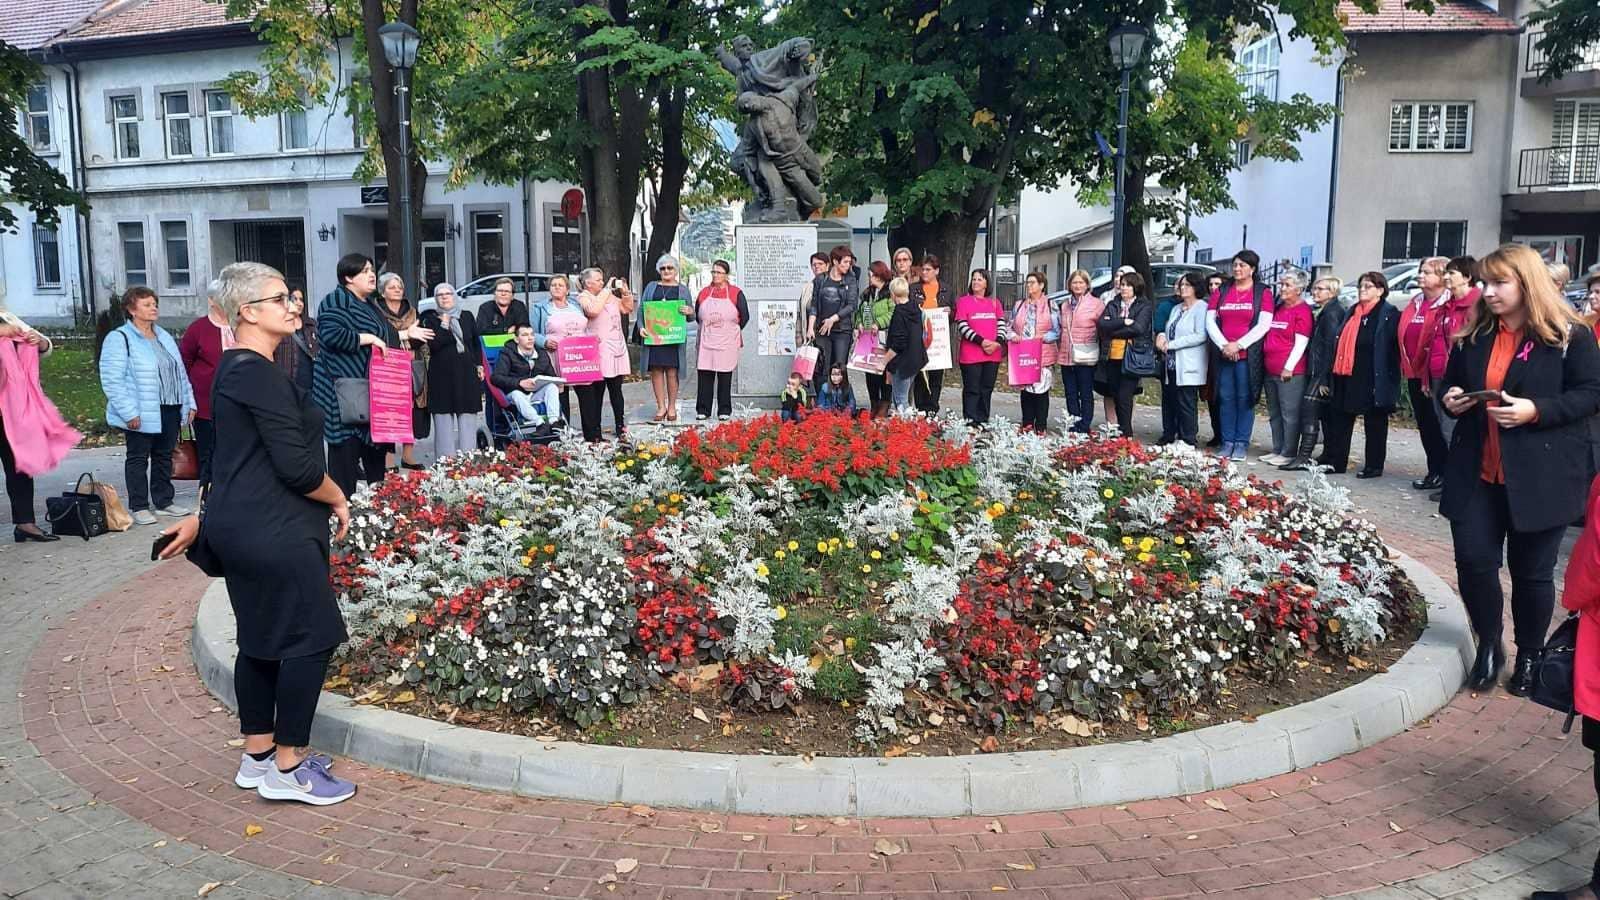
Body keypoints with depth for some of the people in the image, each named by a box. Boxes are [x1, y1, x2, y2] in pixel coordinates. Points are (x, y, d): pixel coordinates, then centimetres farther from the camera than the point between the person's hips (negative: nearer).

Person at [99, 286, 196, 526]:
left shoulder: (164, 337, 16)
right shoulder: (119, 339, -8)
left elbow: (180, 373, 20)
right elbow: (112, 381, -14)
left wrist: (189, 403, 13)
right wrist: (129, 412, -20)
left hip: (170, 411, 7)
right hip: (142, 415, -7)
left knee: (164, 457, 13)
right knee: (138, 459, 3)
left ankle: (164, 501, 23)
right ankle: (139, 507, 10)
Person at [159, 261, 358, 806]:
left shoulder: (235, 369, 15)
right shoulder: (260, 374, -17)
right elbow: (297, 465, -21)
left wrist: (204, 519, 27)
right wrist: (339, 500, -5)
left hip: (242, 526, 10)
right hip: (273, 533, -10)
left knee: (261, 639, 15)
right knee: (310, 638, -3)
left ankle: (258, 756, 26)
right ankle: (287, 769, 4)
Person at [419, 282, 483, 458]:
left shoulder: (467, 317, 12)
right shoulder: (431, 319, 5)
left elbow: (476, 344, 18)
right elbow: (433, 344, -10)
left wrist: (479, 365, 10)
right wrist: (444, 325, -9)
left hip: (466, 374, 2)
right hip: (442, 376, -2)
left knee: (468, 421, 2)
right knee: (444, 422, -2)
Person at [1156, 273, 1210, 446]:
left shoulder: (1201, 308, -6)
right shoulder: (1176, 309, 20)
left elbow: (1201, 336, -17)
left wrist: (1171, 344, -14)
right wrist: (1162, 336, -1)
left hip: (1188, 367, -8)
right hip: (1170, 365, 8)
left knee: (1186, 404, -6)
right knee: (1169, 402, 11)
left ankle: (1188, 441, -1)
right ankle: (1168, 437, 19)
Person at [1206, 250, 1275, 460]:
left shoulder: (1263, 293, 3)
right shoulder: (1221, 292, 13)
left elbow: (1264, 325, -7)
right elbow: (1210, 321, 6)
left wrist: (1238, 345, -12)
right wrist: (1224, 345, -8)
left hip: (1248, 355, -3)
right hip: (1224, 355, 3)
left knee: (1245, 399, -2)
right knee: (1226, 398, 5)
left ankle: (1241, 444, 4)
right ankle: (1227, 442, 11)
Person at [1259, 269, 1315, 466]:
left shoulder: (1303, 311, -7)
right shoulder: (1277, 308, 16)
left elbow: (1301, 343, -12)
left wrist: (1289, 367, -15)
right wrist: (1264, 365, 17)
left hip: (1290, 372, -8)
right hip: (1270, 371, 8)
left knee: (1290, 414, -4)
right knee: (1274, 414, 13)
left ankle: (1288, 453, -1)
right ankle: (1277, 450, 21)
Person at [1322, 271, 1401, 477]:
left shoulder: (1390, 315, -5)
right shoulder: (1353, 311, 15)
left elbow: (1394, 349, -9)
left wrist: (1389, 379, -14)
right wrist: (1337, 372, 12)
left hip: (1373, 380, -7)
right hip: (1348, 377, 7)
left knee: (1375, 423, 4)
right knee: (1339, 420, 8)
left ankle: (1374, 466, 11)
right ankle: (1334, 461, 15)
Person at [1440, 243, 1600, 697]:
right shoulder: (1473, 335, 8)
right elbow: (1450, 384, 18)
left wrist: (1535, 411, -22)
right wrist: (1450, 399, -5)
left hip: (1541, 477, -4)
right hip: (1476, 472, 4)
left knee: (1532, 570, 8)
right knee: (1472, 559, -1)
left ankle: (1529, 656, 27)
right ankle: (1488, 645, 21)